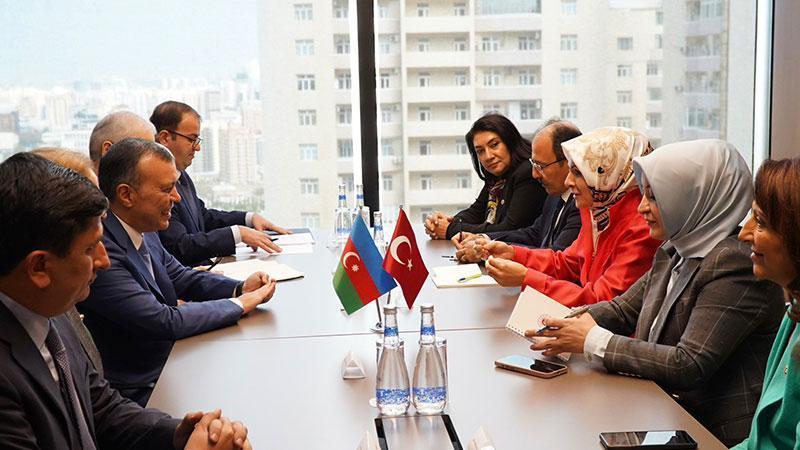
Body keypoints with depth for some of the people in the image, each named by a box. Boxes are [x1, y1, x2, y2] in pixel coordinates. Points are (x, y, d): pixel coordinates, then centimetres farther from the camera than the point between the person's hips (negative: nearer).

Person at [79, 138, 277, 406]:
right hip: (140, 392, -8)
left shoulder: (144, 230, 2)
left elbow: (181, 278, 17)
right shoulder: (100, 251, -26)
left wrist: (240, 288, -1)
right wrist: (240, 304, -13)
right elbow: (166, 321, -25)